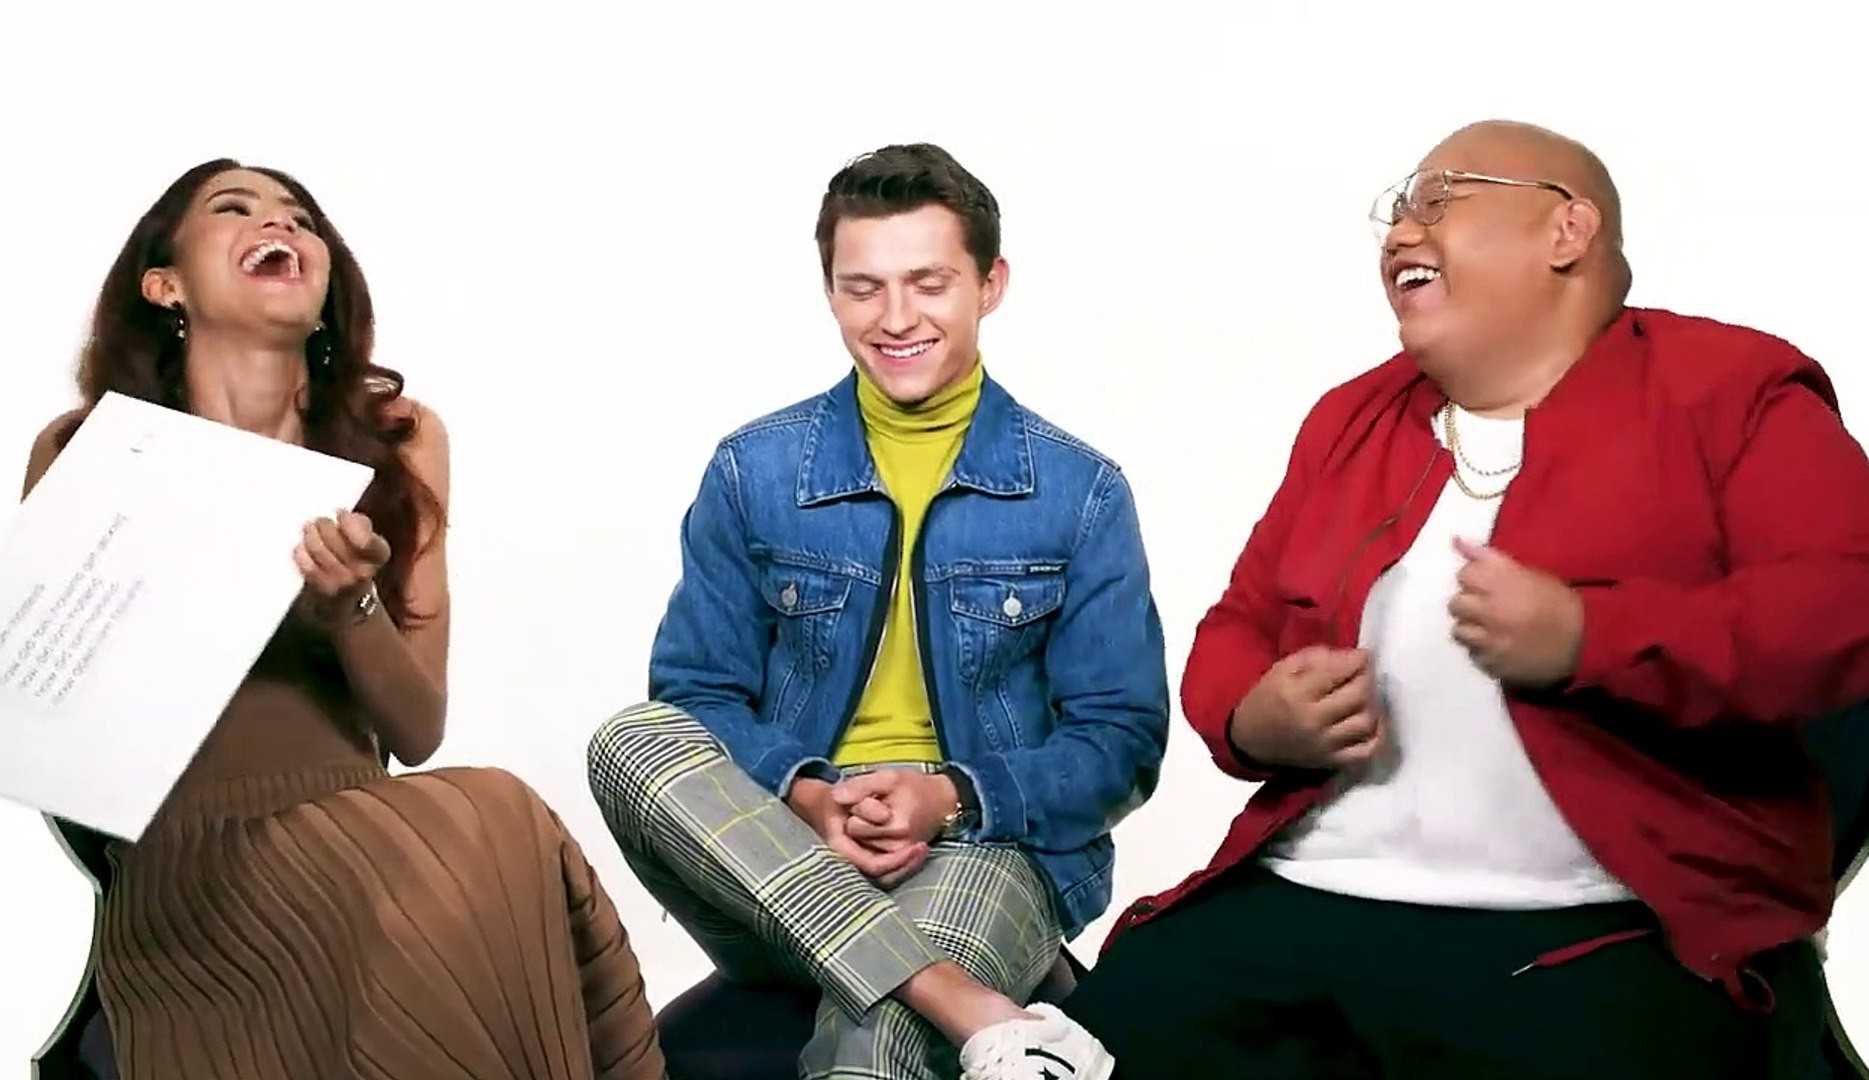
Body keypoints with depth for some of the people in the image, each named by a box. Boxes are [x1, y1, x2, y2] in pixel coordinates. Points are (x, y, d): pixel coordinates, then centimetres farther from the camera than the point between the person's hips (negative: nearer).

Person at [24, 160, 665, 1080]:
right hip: (182, 864, -2)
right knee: (499, 828, -29)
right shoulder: (84, 452, 2)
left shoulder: (396, 439, 6)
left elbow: (417, 731, 5)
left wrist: (349, 603, -14)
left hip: (354, 841, 3)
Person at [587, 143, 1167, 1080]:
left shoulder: (1081, 493, 2)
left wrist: (954, 797, -16)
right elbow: (697, 694, 4)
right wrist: (807, 796, -16)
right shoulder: (753, 472, 6)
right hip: (776, 856, 5)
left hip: (986, 849, -4)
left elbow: (1121, 740, 1)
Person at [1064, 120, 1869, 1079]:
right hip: (1298, 907, 5)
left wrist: (1586, 639, -18)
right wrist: (1254, 722, 1)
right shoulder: (1351, 416, 21)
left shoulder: (1730, 389, 4)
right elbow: (1240, 625, 25)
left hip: (1605, 933, -4)